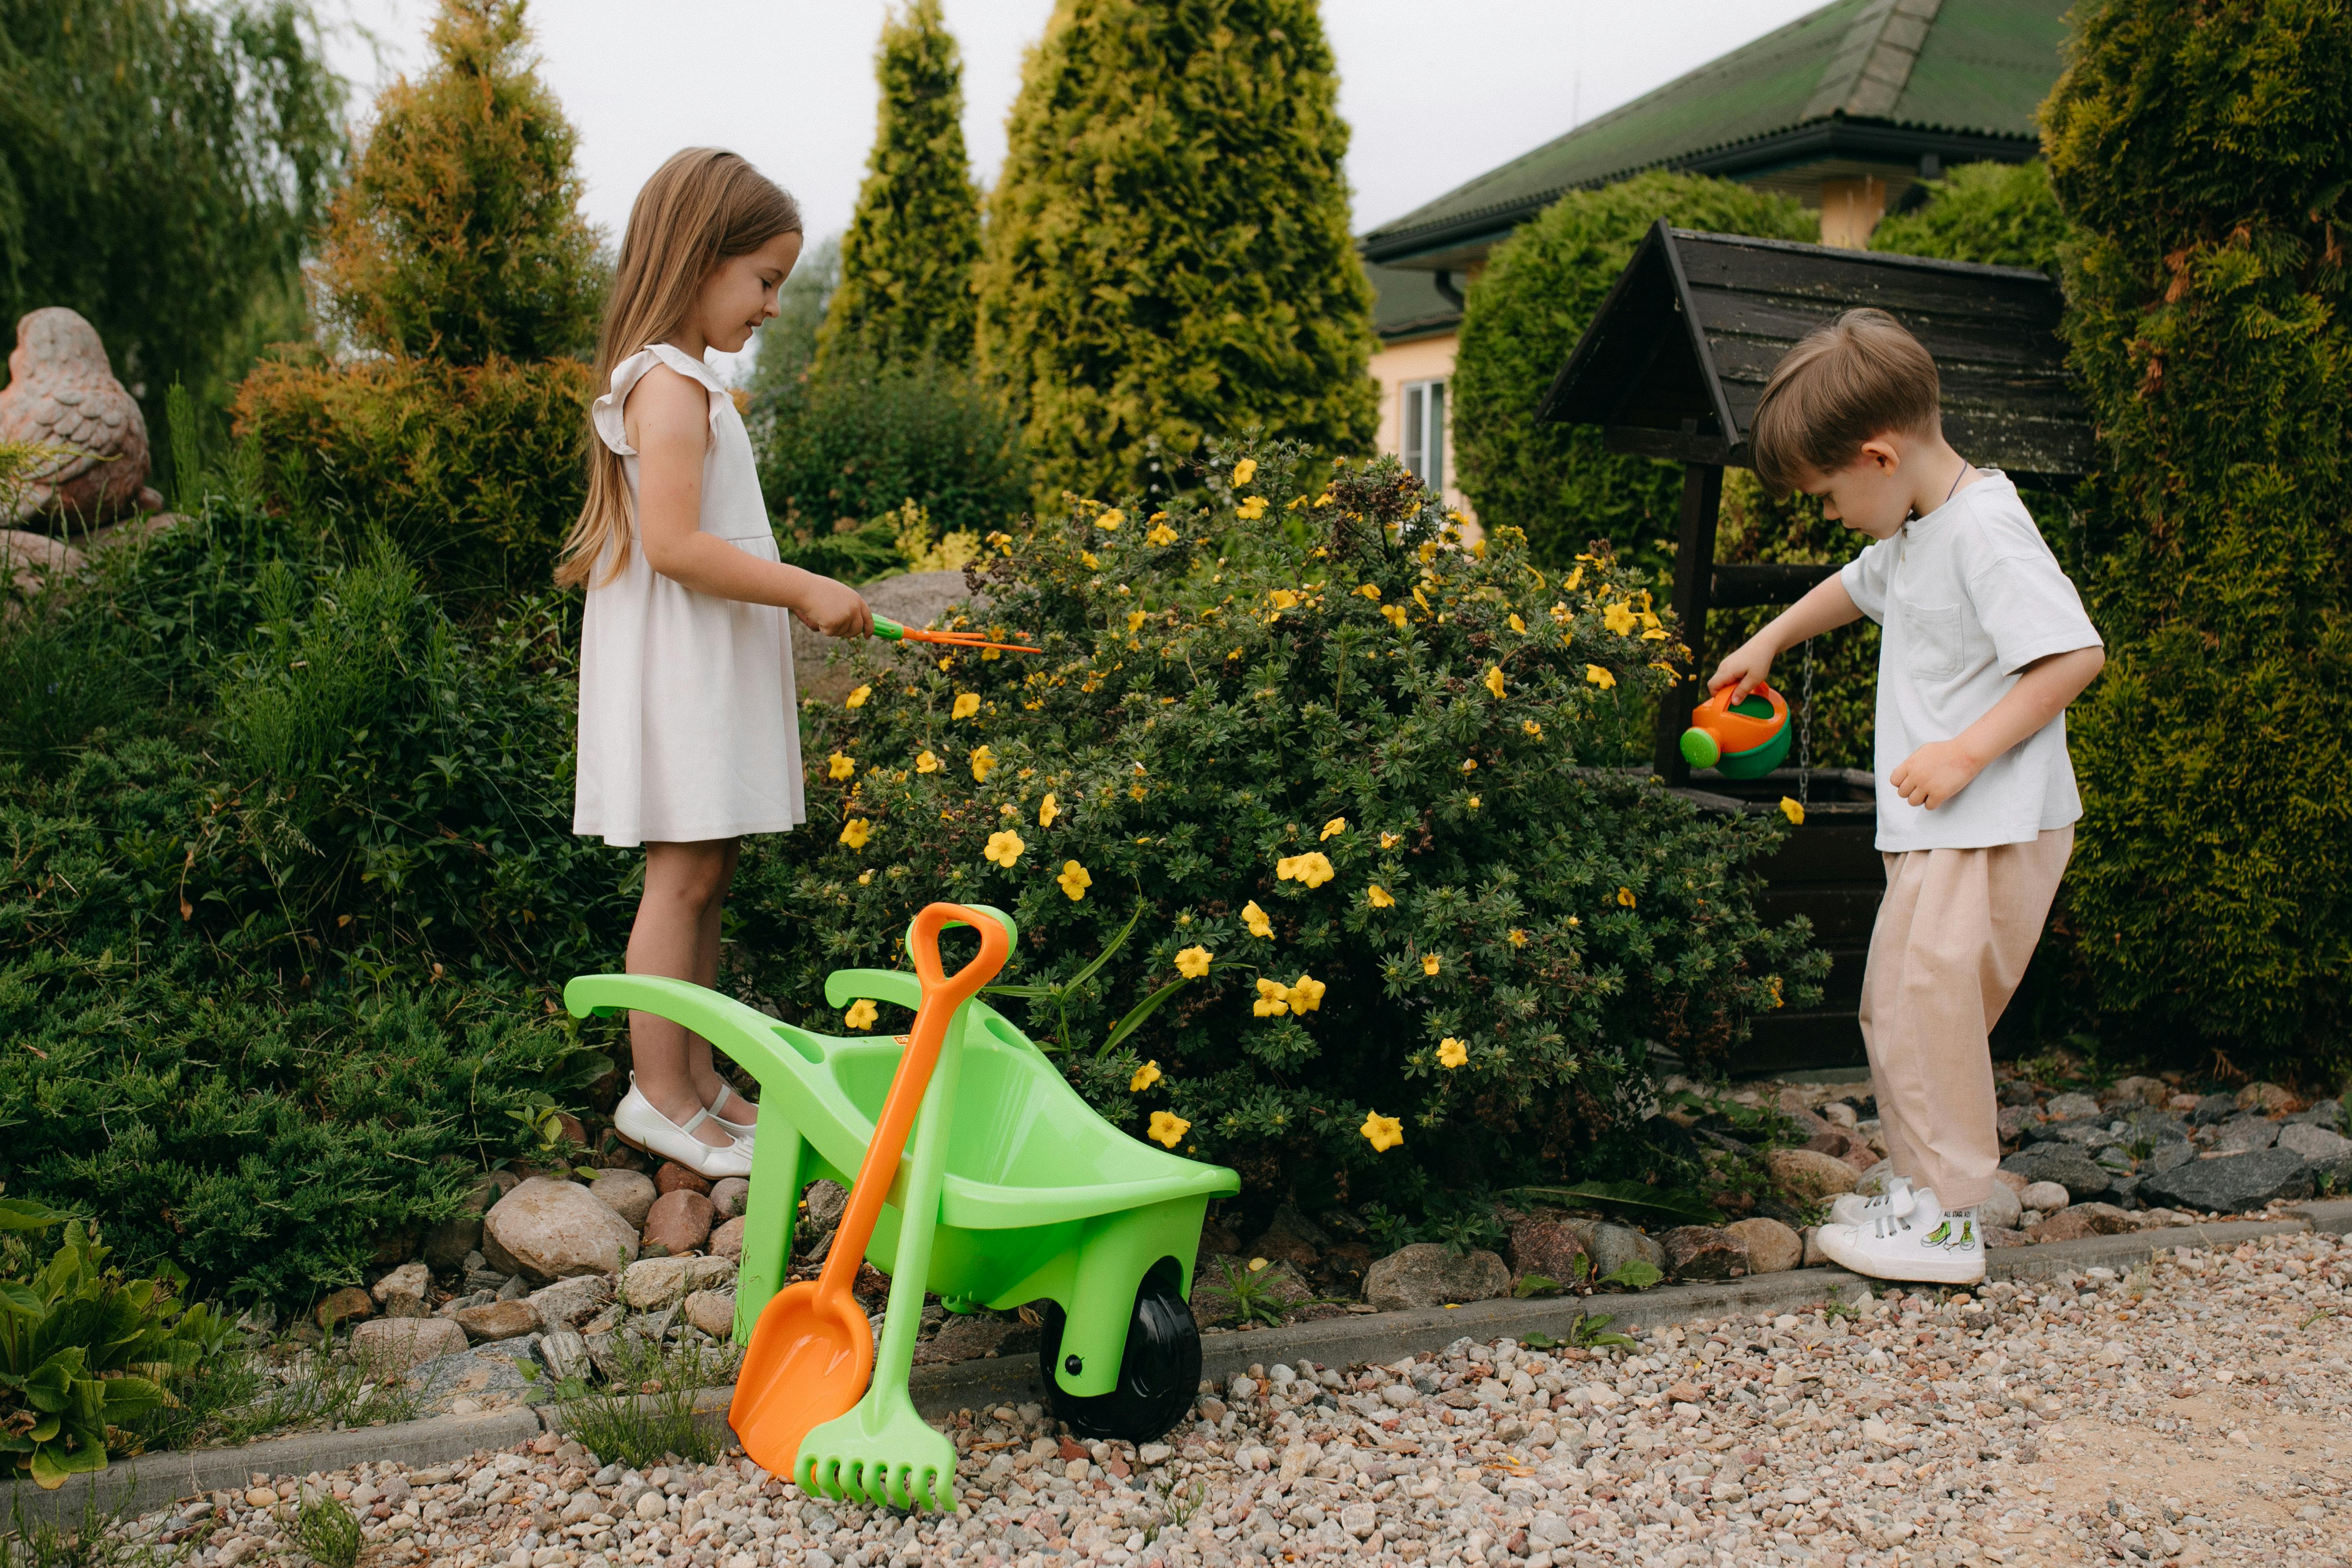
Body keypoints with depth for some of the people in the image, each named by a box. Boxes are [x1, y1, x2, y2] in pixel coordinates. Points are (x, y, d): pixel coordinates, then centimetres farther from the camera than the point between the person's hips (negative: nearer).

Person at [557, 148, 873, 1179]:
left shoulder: (681, 382, 18)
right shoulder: (672, 386, -15)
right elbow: (673, 543, -22)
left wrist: (795, 597, 16)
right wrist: (805, 590, -18)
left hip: (714, 667, 10)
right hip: (678, 666, -10)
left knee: (706, 874, 12)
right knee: (683, 875, -5)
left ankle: (697, 1078, 19)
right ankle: (658, 1094, 4)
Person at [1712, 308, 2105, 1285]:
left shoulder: (1986, 527, -18)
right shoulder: (1914, 531, 12)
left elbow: (2075, 655, -24)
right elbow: (1859, 587, 35)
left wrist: (1966, 752, -26)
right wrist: (1768, 642, 41)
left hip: (1996, 826, -10)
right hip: (1933, 828, 10)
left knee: (1930, 995, -11)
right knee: (1891, 1003, 13)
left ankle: (1947, 1219, -2)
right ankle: (1919, 1183, 25)